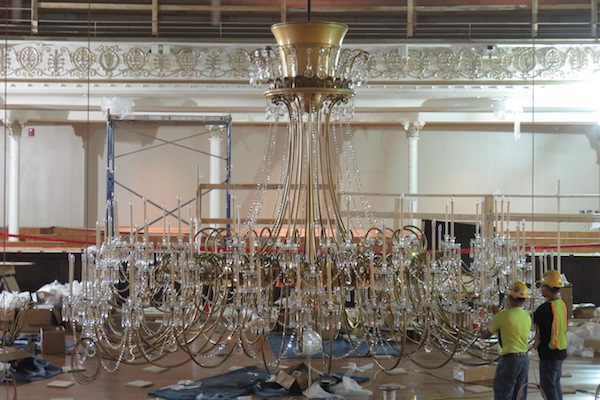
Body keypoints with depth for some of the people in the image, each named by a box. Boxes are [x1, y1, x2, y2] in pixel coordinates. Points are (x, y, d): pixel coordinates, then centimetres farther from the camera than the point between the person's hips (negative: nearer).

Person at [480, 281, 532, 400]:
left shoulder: (502, 315, -12)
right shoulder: (527, 316, 6)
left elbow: (486, 335, -1)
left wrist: (481, 333, 23)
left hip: (509, 359, -6)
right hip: (524, 359, 6)